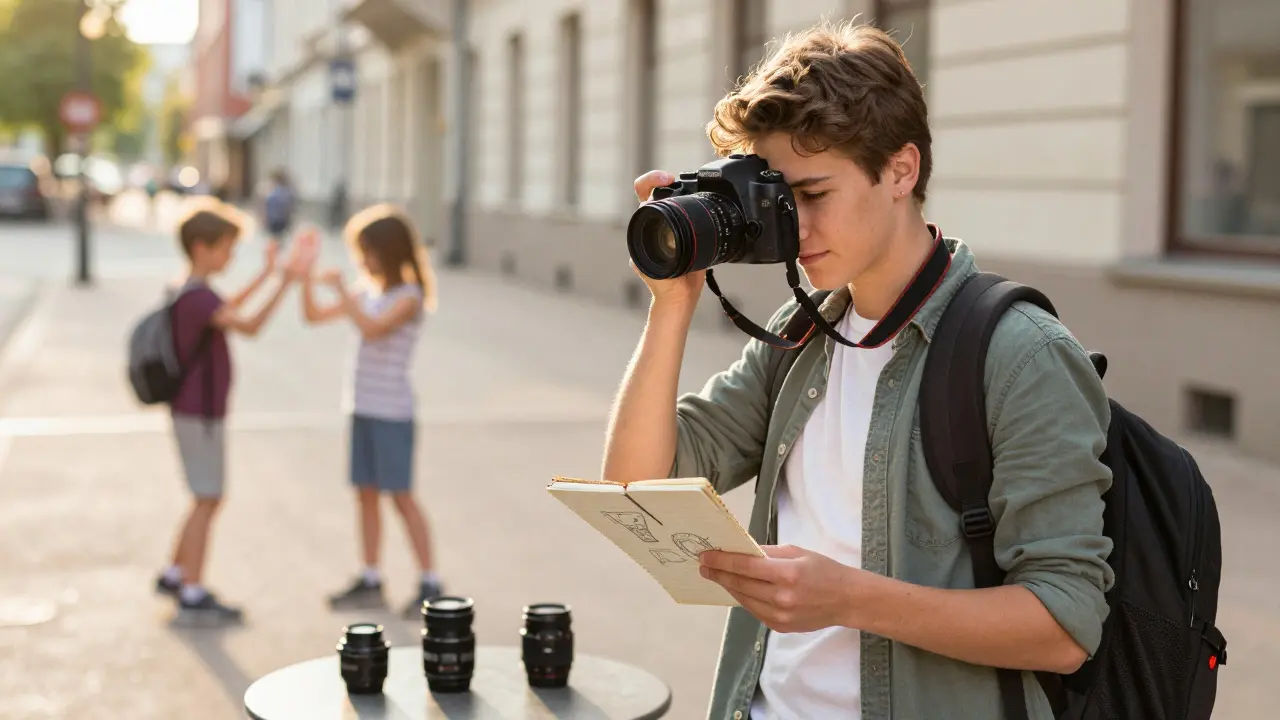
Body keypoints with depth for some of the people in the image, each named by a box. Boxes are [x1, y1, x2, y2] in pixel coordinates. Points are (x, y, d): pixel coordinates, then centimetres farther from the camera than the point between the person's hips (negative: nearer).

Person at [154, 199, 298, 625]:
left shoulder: (192, 292, 10)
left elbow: (229, 307, 30)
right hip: (200, 414, -10)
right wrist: (284, 282, -32)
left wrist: (266, 273, 30)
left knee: (208, 498, 19)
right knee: (207, 501, -4)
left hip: (196, 410, 10)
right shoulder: (197, 297, -21)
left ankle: (175, 574, 30)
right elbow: (249, 326, -32)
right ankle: (193, 597, 1)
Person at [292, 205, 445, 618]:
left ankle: (430, 585, 6)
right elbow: (313, 316, 11)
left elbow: (373, 329, -27)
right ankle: (370, 582, 18)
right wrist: (306, 270, 1)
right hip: (363, 408, 7)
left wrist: (340, 289, -25)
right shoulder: (366, 292, 9)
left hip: (392, 412, -7)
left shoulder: (409, 297, -11)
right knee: (366, 493, 10)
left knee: (401, 495, -3)